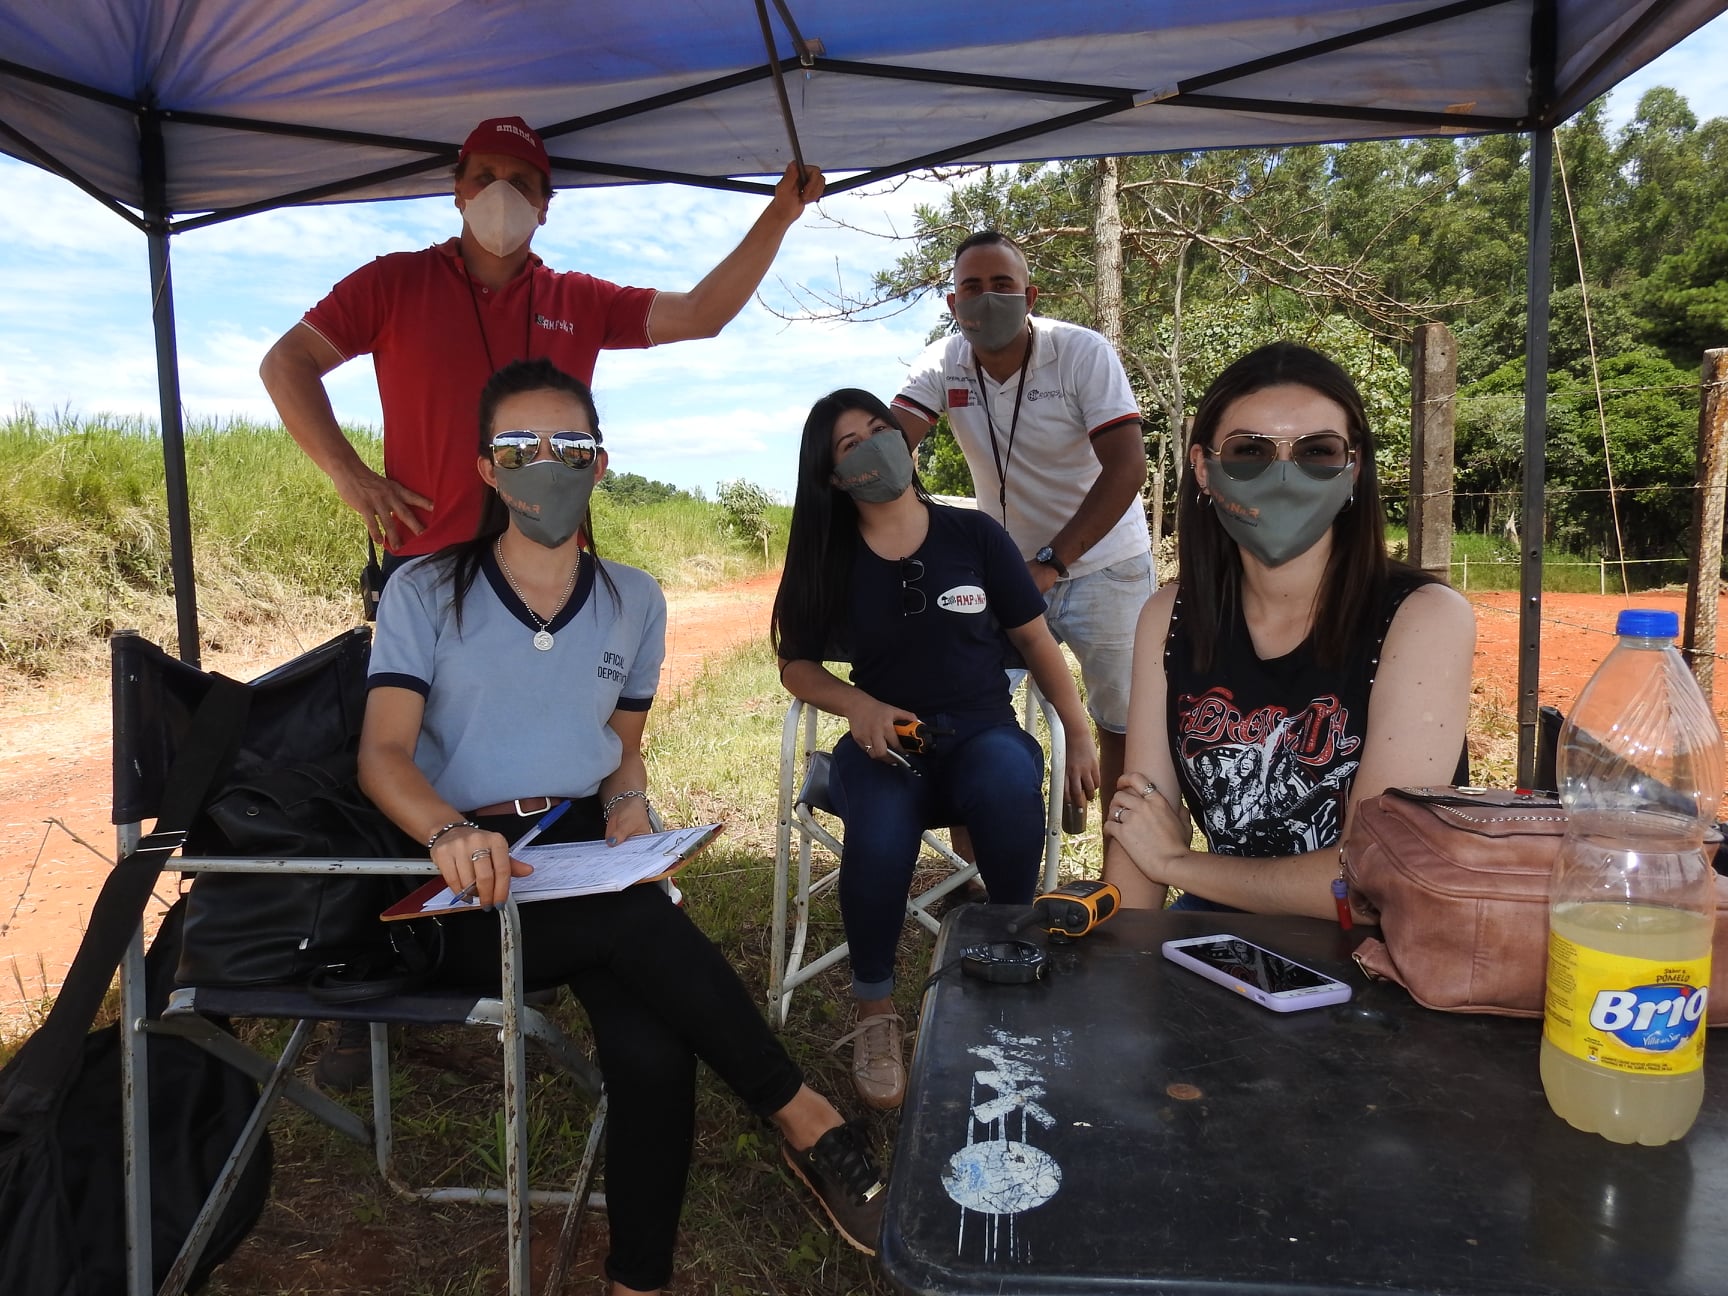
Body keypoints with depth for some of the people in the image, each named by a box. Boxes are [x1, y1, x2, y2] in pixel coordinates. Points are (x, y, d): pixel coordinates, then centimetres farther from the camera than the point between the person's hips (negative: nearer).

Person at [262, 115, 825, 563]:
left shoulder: (580, 300, 11)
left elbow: (700, 313, 5)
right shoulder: (395, 281, 5)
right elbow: (286, 363, 5)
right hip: (425, 561, -1)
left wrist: (779, 216, -2)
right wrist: (348, 473, -8)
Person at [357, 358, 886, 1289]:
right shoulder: (424, 592, 1)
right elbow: (384, 751, -9)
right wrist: (450, 832, -31)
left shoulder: (635, 601, 12)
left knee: (654, 1054, -27)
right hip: (466, 882, -2)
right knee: (644, 924, -32)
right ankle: (803, 1118, -14)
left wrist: (628, 810, -5)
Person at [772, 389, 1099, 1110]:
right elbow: (797, 666, 12)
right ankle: (875, 1011, -13)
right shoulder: (828, 561, 6)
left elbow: (1037, 643, 9)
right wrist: (859, 706, -8)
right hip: (886, 744, 0)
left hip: (983, 733, 0)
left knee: (1009, 780, -37)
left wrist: (1080, 736, 3)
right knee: (880, 831, -35)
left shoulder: (974, 537, 4)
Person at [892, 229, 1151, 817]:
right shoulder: (942, 365, -7)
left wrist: (1051, 563, -32)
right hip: (1008, 567, 3)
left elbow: (1127, 468, -25)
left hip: (1103, 564, -2)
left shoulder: (1084, 353, -17)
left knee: (1122, 723, 5)